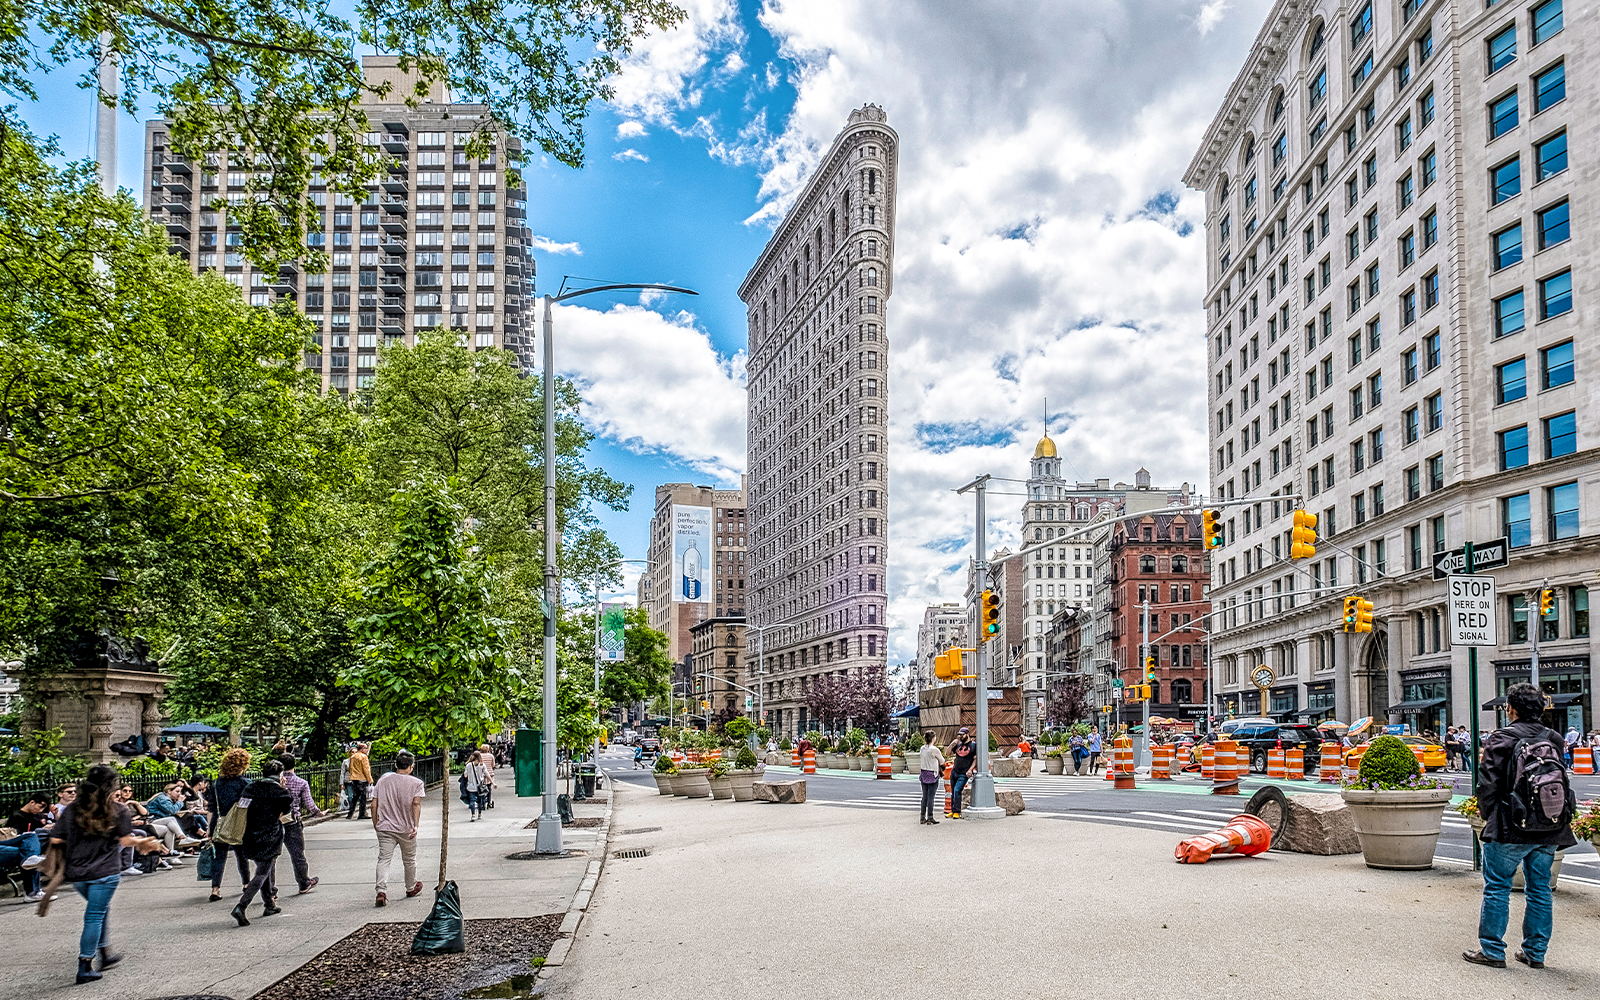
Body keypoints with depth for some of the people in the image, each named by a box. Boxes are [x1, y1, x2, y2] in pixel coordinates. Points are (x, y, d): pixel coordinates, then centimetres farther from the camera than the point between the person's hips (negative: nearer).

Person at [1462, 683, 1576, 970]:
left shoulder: (1501, 739, -11)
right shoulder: (1554, 739, 4)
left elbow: (1488, 784, -9)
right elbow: (1563, 783, 14)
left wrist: (1489, 816, 6)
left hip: (1510, 829, -5)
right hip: (1549, 830, 5)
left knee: (1497, 887, 3)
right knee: (1540, 889, 14)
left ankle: (1492, 951, 7)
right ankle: (1535, 952, 20)